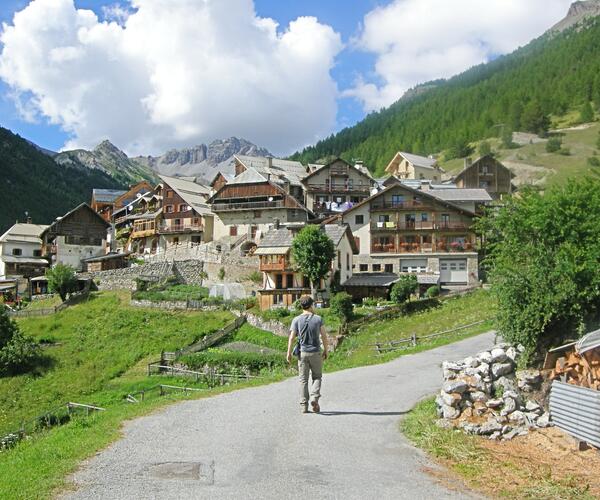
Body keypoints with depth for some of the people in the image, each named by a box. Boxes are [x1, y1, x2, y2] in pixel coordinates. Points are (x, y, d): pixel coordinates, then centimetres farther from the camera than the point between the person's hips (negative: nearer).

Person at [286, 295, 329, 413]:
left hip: (302, 352, 1)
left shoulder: (297, 320, -3)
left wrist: (289, 353, -1)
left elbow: (292, 337, -7)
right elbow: (324, 336, -1)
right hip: (316, 352, -1)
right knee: (317, 377, 13)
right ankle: (314, 397, -8)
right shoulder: (318, 319, -3)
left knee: (303, 379, 7)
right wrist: (325, 350, 10)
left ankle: (304, 405, 6)